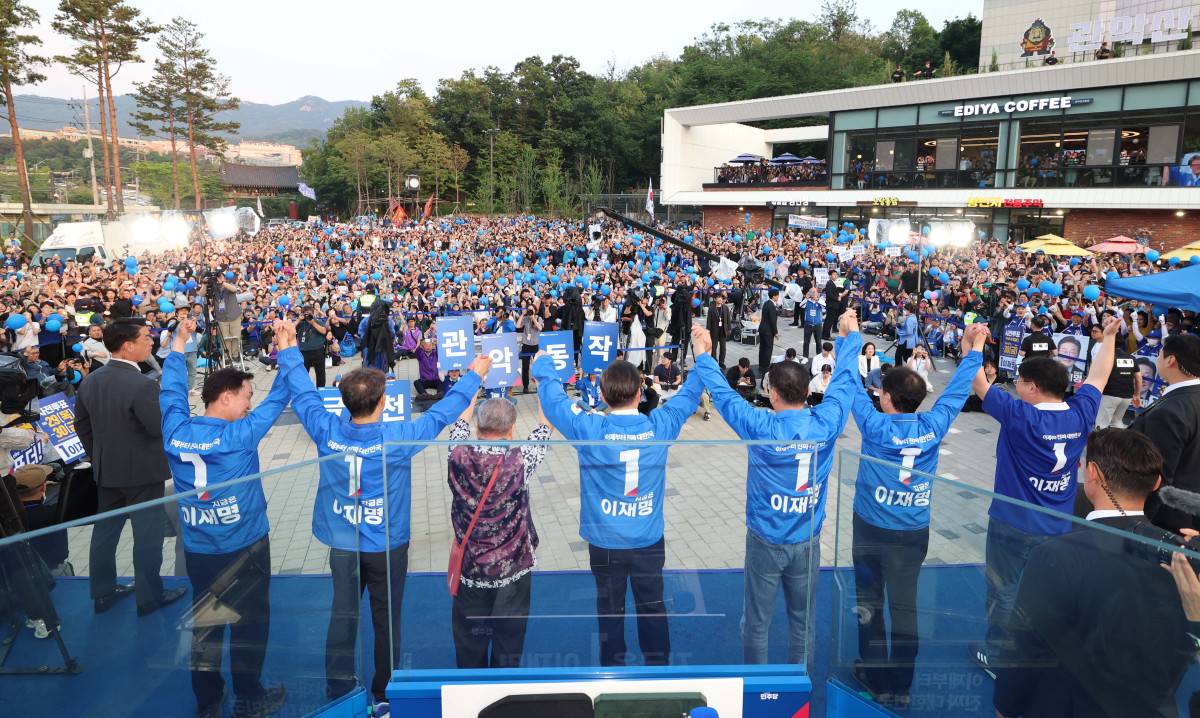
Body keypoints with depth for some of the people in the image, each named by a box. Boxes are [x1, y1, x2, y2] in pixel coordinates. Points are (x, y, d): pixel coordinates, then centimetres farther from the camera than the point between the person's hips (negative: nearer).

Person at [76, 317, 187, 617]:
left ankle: (103, 592, 31)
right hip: (143, 472, -7)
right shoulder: (142, 385, -26)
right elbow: (161, 428, -23)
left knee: (105, 530, 18)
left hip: (106, 471, 7)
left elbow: (82, 425, 9)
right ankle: (149, 596, 18)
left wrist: (99, 457, 18)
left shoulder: (90, 380, 0)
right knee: (147, 535, 6)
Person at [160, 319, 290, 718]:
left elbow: (171, 392, 10)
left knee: (205, 622, 17)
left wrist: (179, 344, 17)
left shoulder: (176, 430, -7)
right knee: (250, 621, 11)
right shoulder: (239, 435, -20)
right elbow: (277, 399, -14)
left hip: (197, 549, 5)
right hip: (244, 546, -5)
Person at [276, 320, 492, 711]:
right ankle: (384, 694, 27)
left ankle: (338, 691, 29)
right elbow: (441, 413, -12)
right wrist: (474, 375, 0)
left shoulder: (327, 431, -15)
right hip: (386, 545, -3)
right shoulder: (397, 438, -23)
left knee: (343, 614, 17)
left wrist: (289, 349, 13)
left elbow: (303, 393, 0)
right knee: (386, 619, 13)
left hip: (342, 543, 3)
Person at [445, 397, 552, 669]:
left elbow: (459, 427, 5)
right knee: (509, 639, 18)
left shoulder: (458, 459, -18)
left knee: (469, 639, 20)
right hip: (513, 570, -1)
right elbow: (542, 432, -4)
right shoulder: (520, 461, -23)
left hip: (470, 571, 2)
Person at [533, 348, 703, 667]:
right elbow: (688, 396, 4)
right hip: (650, 541, 1)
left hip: (605, 543, -1)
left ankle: (613, 667, 31)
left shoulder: (589, 430, -19)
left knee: (610, 609, 16)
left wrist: (543, 364, 14)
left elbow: (553, 400, -4)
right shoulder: (659, 426, -14)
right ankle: (659, 665, 31)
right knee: (652, 607, 17)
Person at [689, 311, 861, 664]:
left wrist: (703, 355, 6)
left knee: (757, 623, 13)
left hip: (766, 542, -3)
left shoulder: (762, 429, -21)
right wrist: (851, 336, 18)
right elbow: (844, 380, 3)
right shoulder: (827, 424, -13)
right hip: (807, 543, 3)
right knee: (803, 621, 18)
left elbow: (723, 393, -9)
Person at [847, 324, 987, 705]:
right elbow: (958, 389, 0)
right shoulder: (933, 427, -11)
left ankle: (877, 678, 25)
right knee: (904, 606, 12)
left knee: (869, 603, 13)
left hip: (871, 529, -3)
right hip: (914, 532, 3)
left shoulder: (876, 427, -19)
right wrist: (975, 347, 10)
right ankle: (901, 687, 24)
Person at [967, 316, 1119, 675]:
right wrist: (1109, 335, 22)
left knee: (1002, 591, 10)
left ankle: (994, 656, 23)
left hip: (1014, 524, -5)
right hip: (1058, 526, 6)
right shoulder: (1081, 414, -6)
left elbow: (979, 384, -19)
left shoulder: (1021, 416, -23)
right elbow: (1098, 376, 10)